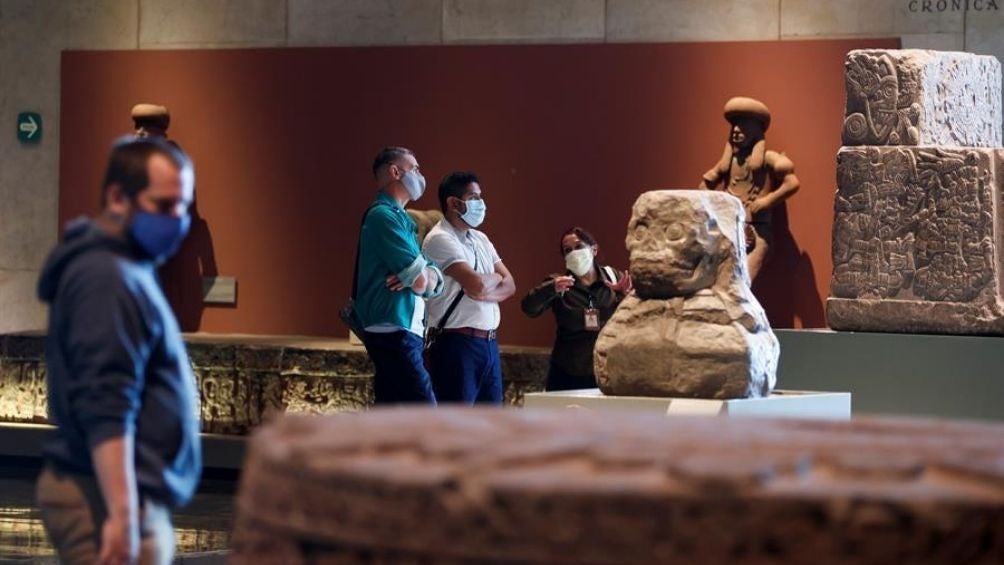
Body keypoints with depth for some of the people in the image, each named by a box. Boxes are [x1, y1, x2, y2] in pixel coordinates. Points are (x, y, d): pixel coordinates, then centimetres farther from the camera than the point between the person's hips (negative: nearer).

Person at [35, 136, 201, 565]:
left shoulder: (125, 270, 18)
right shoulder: (108, 279, -15)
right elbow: (105, 409, -24)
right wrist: (123, 512, -28)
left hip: (104, 495, 11)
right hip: (106, 498, -11)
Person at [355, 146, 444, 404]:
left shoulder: (399, 218, 22)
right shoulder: (384, 216, -9)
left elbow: (434, 281, 13)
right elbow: (421, 282, -15)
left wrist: (422, 276, -9)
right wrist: (418, 277, 7)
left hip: (393, 334, 10)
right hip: (394, 333, -10)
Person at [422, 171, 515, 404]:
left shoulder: (480, 239, 17)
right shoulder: (440, 239, -10)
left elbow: (509, 285, 10)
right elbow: (476, 284, -21)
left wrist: (486, 292, -11)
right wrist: (495, 278, 1)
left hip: (489, 343, 9)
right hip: (457, 344, -9)